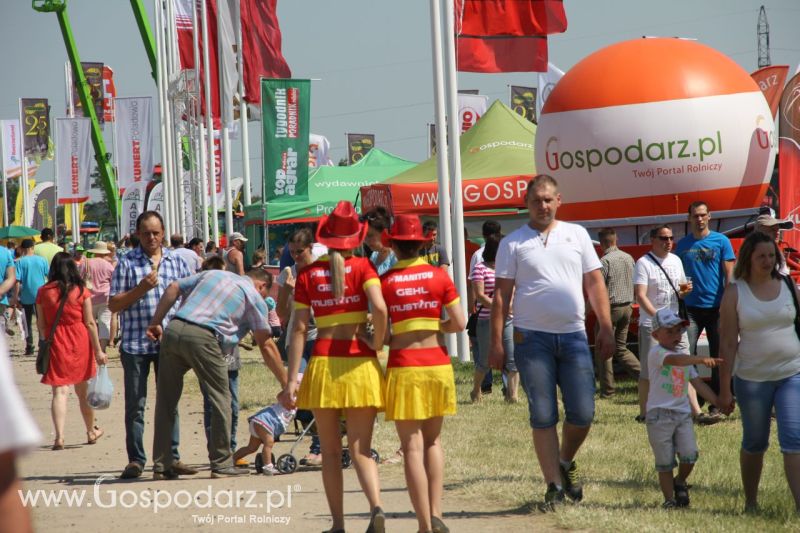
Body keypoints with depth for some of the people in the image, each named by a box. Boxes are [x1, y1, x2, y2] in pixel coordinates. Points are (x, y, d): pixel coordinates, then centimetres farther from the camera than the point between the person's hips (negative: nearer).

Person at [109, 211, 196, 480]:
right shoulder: (127, 263, 1)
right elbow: (113, 305, -1)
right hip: (136, 343, -3)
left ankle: (171, 456, 13)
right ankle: (135, 460, 6)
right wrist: (140, 289, -15)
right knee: (135, 404, 0)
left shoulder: (176, 262, 11)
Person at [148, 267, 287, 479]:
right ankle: (221, 464, 11)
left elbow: (173, 288, 18)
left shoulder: (213, 274, 29)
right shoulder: (254, 295, 15)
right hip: (202, 337, -5)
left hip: (173, 329, 5)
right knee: (221, 400, 8)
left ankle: (161, 466, 15)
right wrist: (285, 384, 15)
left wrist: (155, 322, 18)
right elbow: (266, 345, 12)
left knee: (166, 401, 12)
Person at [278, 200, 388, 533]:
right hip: (358, 363, -1)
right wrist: (377, 344, -1)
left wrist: (292, 381, -1)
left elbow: (299, 329, 0)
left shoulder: (308, 274, 3)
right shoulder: (362, 268, -1)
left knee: (331, 452, 11)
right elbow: (379, 309, -18)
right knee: (360, 449, 0)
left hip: (323, 363, 1)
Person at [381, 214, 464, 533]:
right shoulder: (439, 276, 0)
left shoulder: (385, 281, -5)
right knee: (433, 440, 17)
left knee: (412, 447, 1)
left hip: (403, 366, -2)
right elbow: (459, 324, -1)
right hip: (436, 362, 2)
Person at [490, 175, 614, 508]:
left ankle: (566, 463, 26)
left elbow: (595, 283, 11)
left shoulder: (576, 235, 11)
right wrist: (496, 342, -4)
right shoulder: (513, 243, 4)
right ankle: (554, 485, 7)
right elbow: (501, 295, 2)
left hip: (573, 336, 2)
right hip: (532, 339, -2)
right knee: (543, 417, 0)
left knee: (582, 414, -1)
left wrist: (606, 328, 5)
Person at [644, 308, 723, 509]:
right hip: (660, 414, -5)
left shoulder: (685, 356, 15)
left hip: (683, 413, 5)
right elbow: (674, 360, -31)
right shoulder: (656, 353, -9)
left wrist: (719, 401, 5)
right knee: (665, 462, -1)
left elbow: (698, 383, 15)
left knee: (690, 455, -9)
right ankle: (669, 499, 11)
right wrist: (702, 360, -43)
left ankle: (680, 482, 18)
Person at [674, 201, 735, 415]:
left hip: (715, 307, -1)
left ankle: (716, 404, 12)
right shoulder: (683, 244, 8)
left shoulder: (721, 241, 1)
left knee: (718, 357, 4)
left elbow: (729, 274, -1)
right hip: (691, 307, 1)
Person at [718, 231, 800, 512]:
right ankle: (751, 503, 28)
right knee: (754, 443, 12)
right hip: (752, 379, -1)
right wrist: (724, 389, -6)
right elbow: (728, 343, -4)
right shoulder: (735, 293, -2)